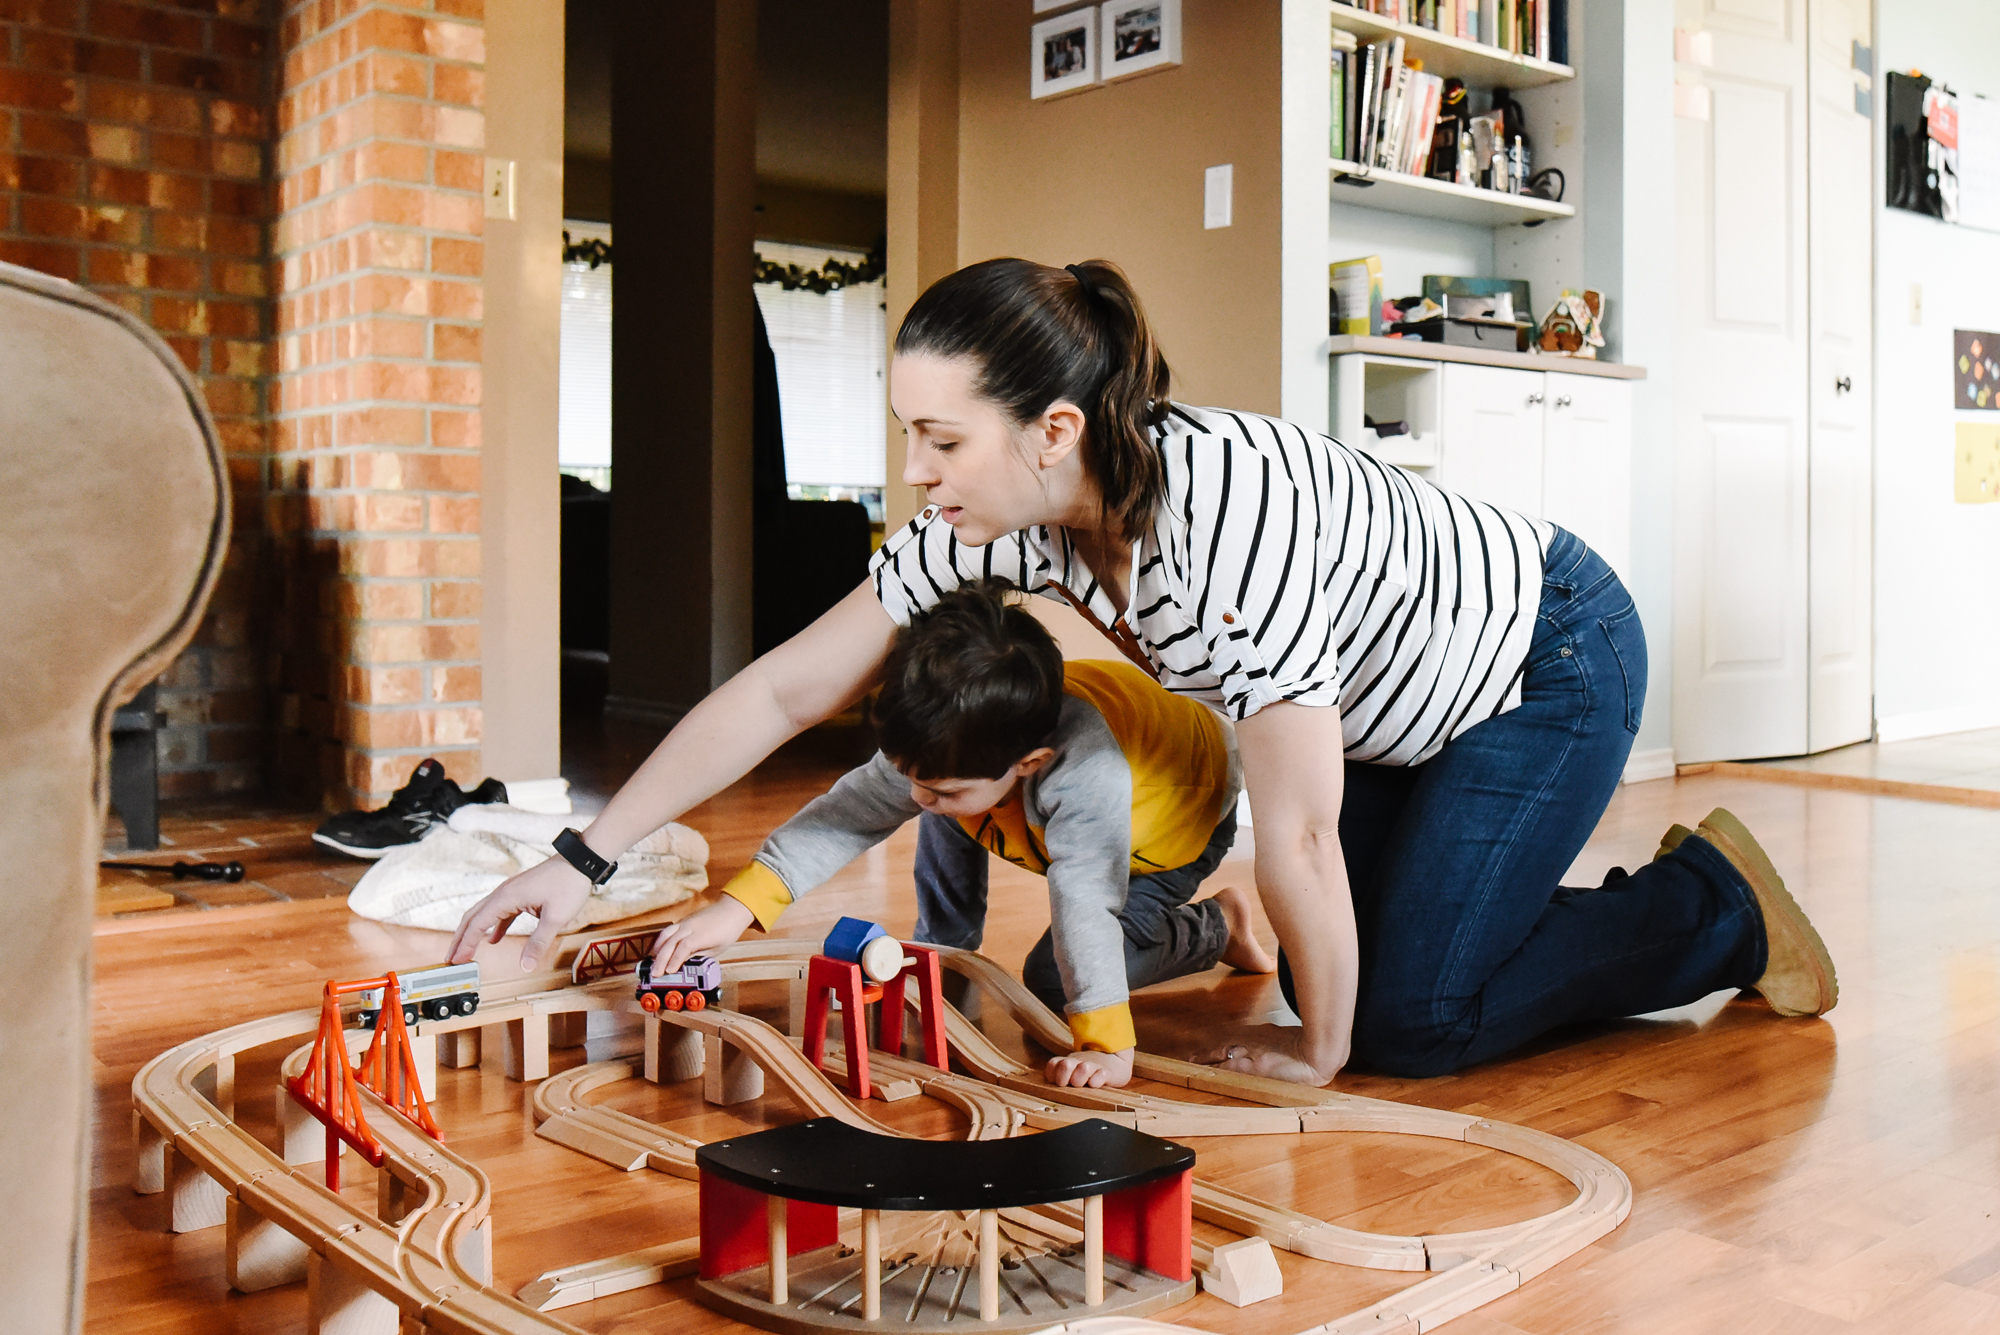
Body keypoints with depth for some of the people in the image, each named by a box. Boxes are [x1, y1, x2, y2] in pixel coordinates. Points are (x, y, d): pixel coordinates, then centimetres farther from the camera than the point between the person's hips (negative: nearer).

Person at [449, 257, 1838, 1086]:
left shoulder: (1228, 509, -41)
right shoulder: (992, 520, -18)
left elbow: (1296, 833, -33)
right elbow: (782, 692, -13)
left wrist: (1319, 1053, -18)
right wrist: (588, 861, -13)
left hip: (1551, 660, -7)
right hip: (1408, 693, 7)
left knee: (1411, 1020, -9)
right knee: (1343, 963, 6)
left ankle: (1715, 904, 12)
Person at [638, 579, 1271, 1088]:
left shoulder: (1085, 774, -50)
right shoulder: (945, 742, -29)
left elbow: (1087, 903, -52)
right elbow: (853, 809, -25)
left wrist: (1106, 1047, -54)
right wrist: (738, 905, -33)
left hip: (1184, 818, -6)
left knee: (1052, 980, -13)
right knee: (947, 814, -9)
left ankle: (1214, 926, 7)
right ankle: (944, 955, 9)